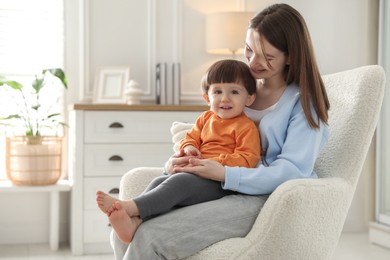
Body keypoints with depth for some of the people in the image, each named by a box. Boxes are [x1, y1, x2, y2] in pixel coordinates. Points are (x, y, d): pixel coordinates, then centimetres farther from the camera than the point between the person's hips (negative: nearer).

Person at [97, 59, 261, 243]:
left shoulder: (246, 127, -2)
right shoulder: (206, 118, 21)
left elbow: (247, 159, -11)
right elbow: (191, 137, 26)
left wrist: (214, 163, -20)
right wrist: (188, 147, -1)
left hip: (219, 183, -7)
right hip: (197, 174, 7)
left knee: (180, 182, -30)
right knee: (160, 181, -18)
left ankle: (130, 207, -43)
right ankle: (134, 222, -41)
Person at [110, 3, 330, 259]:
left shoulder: (304, 100, -2)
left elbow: (294, 170, -14)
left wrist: (225, 174, -25)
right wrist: (180, 159, -4)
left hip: (265, 198, -6)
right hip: (221, 189, 6)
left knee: (150, 238, -24)